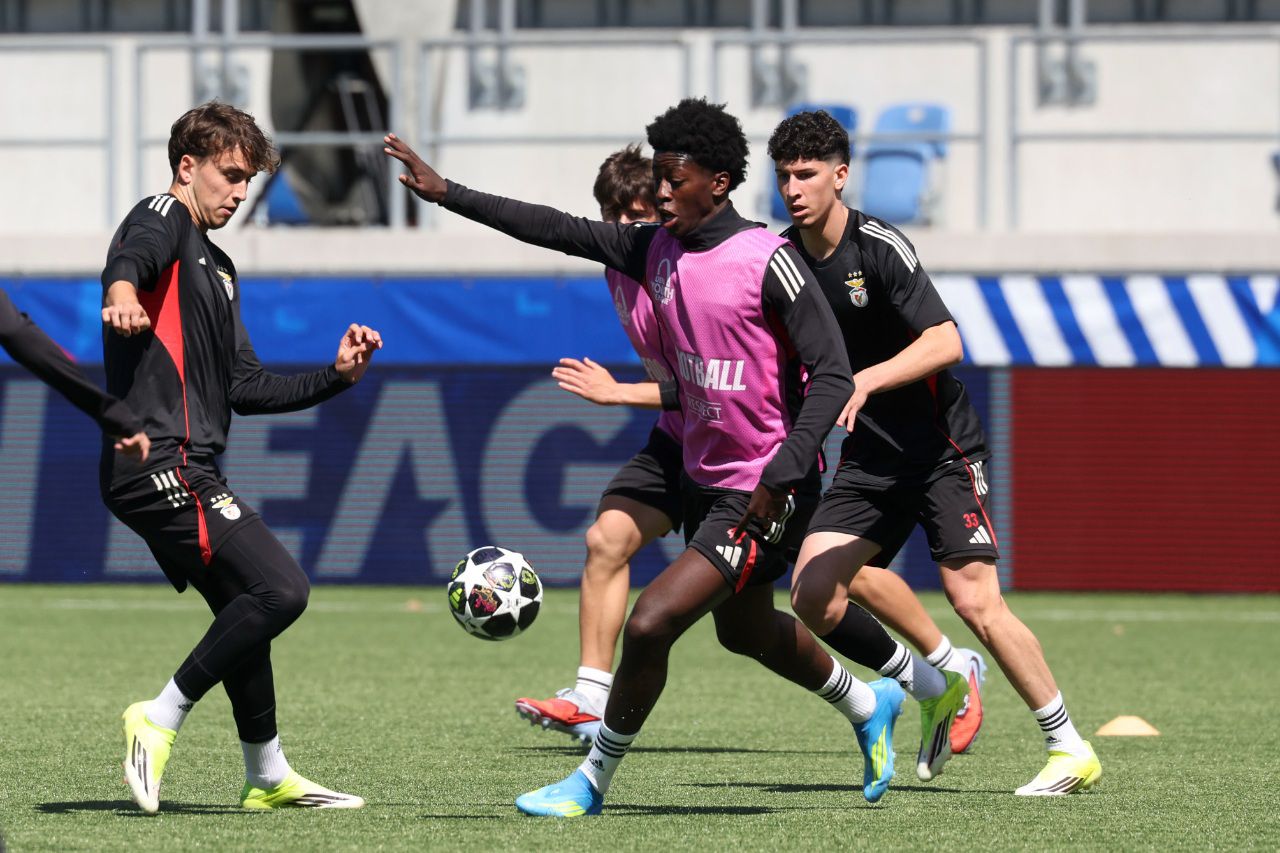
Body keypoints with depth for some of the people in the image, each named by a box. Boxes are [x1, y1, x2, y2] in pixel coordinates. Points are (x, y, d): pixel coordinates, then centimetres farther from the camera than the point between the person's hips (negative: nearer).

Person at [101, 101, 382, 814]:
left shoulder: (217, 268, 25)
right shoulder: (163, 219, -3)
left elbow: (245, 386, 23)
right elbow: (134, 254, -30)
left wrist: (336, 376, 12)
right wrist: (122, 289, -54)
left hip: (189, 471, 10)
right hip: (160, 462, -10)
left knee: (245, 610, 20)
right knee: (281, 589, -18)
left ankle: (270, 778, 32)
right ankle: (161, 720, -12)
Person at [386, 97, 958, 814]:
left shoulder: (768, 262, -19)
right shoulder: (657, 249, 2)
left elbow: (833, 376, -20)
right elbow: (557, 230, 7)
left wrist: (780, 478, -26)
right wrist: (448, 194, 1)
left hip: (764, 494, -9)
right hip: (704, 479, 9)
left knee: (649, 623, -16)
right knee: (745, 630, 26)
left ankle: (594, 781, 1)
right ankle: (868, 706, 51)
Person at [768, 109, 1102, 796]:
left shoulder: (880, 248, -16)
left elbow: (945, 343, -25)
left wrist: (864, 381, -36)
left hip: (941, 448, -6)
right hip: (868, 458, 6)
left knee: (975, 602, -14)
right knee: (812, 595, -8)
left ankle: (1071, 749, -3)